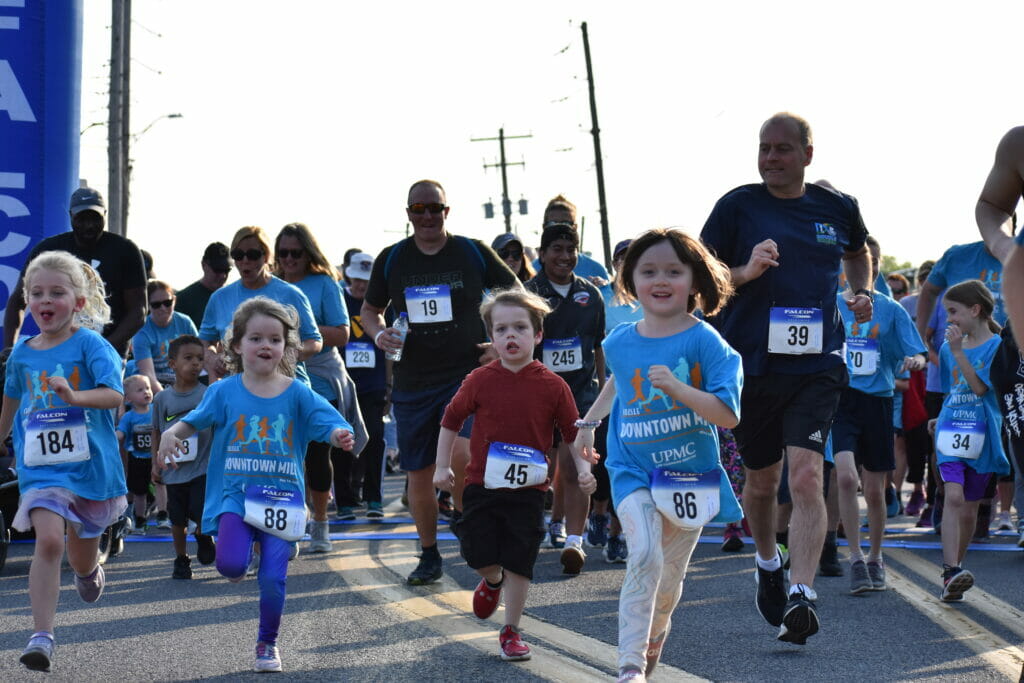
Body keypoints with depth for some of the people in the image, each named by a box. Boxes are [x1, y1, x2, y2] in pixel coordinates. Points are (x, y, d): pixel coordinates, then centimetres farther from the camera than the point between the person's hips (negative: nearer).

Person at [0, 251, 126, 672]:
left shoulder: (89, 344, -8)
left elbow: (114, 394, -21)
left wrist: (74, 396, -38)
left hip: (90, 460, -1)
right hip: (40, 464, 1)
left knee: (82, 553, 16)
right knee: (49, 539, -20)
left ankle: (89, 571, 55)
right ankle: (41, 636, -18)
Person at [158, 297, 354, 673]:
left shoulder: (298, 394, -2)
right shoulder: (224, 392, 0)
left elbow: (329, 423, -8)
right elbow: (195, 420, 10)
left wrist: (340, 435, -31)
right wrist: (171, 434, -11)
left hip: (281, 497, 0)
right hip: (234, 493, 0)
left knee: (273, 578, -4)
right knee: (231, 566, -22)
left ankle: (267, 643, 22)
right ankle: (236, 545, 17)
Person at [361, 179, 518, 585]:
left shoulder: (473, 253, 0)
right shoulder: (391, 259, 6)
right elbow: (369, 310, 18)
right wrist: (379, 334, -4)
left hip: (466, 374, -3)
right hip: (412, 381, 3)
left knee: (461, 454, -24)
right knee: (419, 473, 8)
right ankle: (429, 556, 24)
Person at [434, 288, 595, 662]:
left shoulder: (552, 386, -4)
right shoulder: (480, 381, -3)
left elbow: (573, 432, 4)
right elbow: (451, 419, 8)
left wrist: (584, 469, -8)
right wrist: (442, 466, 6)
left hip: (528, 490, -1)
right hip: (482, 486, 1)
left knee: (519, 563, 1)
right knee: (477, 553, 0)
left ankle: (511, 631, 16)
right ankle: (493, 581, 37)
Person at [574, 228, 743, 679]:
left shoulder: (704, 341, -13)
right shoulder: (620, 343, -1)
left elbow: (728, 415, -21)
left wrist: (678, 388, -32)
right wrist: (588, 422, 26)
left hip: (690, 473, 0)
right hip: (633, 469, 0)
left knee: (670, 574, 13)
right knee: (644, 555, -23)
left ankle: (654, 637, 44)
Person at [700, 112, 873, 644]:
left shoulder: (837, 207, 7)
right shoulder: (738, 206, -1)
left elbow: (857, 253, 29)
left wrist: (863, 292, 10)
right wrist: (745, 272, -18)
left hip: (815, 365, 0)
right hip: (752, 363, 0)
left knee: (806, 476, -17)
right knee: (761, 480, 15)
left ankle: (802, 596, -21)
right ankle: (768, 564, 42)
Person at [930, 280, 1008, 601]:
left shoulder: (997, 347, -5)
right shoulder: (948, 348, 11)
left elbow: (980, 387, -16)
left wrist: (958, 351, -18)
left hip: (982, 435, -2)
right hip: (950, 431, 2)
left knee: (969, 508, 6)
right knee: (953, 496, -18)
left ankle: (954, 570, 21)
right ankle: (951, 571, -25)